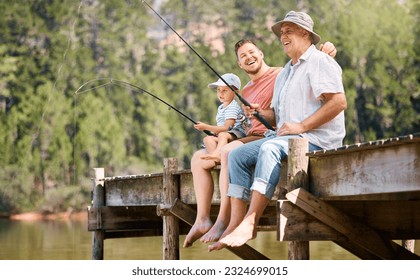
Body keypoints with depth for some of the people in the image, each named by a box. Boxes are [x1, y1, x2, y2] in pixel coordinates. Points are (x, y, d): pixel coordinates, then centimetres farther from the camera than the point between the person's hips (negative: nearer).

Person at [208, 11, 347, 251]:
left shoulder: (319, 62, -4)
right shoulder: (285, 72, 26)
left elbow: (339, 102, -17)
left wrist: (302, 126, -19)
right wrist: (262, 113, 4)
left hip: (317, 138, -9)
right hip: (284, 137, 9)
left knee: (269, 149, -35)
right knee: (238, 155, -6)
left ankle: (250, 222, -39)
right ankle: (236, 224, -17)